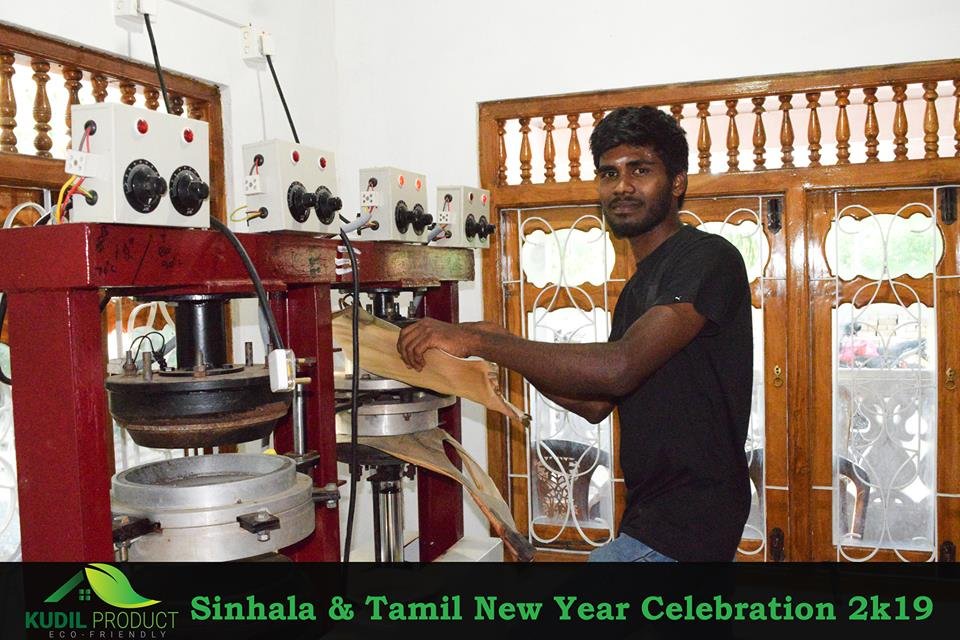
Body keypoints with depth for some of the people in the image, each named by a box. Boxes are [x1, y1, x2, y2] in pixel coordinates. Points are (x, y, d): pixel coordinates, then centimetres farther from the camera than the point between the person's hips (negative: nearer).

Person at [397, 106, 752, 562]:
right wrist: (503, 352, 3)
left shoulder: (708, 258, -14)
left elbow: (619, 368, -28)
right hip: (651, 514, 9)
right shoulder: (640, 287, 16)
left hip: (683, 523, -9)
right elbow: (597, 404, 14)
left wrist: (479, 340, -26)